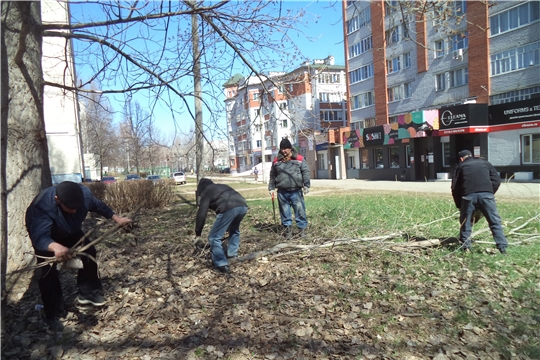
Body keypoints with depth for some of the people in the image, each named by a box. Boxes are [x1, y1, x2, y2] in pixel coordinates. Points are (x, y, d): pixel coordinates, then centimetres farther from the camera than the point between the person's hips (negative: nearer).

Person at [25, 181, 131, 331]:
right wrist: (55, 247, -78)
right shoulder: (42, 206, -46)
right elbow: (40, 237, -58)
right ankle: (52, 315, 3)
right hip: (44, 235, -5)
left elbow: (98, 205, -9)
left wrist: (116, 218, -11)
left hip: (69, 231, 5)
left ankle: (88, 292, 22)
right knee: (49, 270, -12)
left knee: (89, 252, 2)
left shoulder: (84, 193, -32)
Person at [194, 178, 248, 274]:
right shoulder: (222, 187, 39)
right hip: (243, 205, 7)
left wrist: (198, 234, 22)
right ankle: (232, 254, 37)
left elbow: (201, 214, 13)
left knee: (214, 237, 5)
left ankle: (222, 265, 3)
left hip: (229, 208, -7)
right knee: (234, 230, 35)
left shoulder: (206, 192, 20)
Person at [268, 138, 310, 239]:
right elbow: (272, 176, 13)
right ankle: (287, 229, 18)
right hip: (282, 192, 2)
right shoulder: (276, 161, 7)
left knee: (300, 211, 0)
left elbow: (305, 172, 1)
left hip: (296, 191, -2)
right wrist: (271, 188, 9)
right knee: (285, 212, 8)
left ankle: (302, 229, 11)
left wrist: (306, 185, -5)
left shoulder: (299, 159, 1)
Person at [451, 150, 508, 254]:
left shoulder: (460, 166, 23)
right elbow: (497, 180, 16)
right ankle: (503, 248, 5)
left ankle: (465, 248, 18)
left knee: (465, 223, 14)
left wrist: (459, 205, 22)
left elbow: (455, 187, 16)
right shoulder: (485, 163, 27)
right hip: (486, 194, 1)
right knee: (495, 222, 8)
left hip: (468, 195, 0)